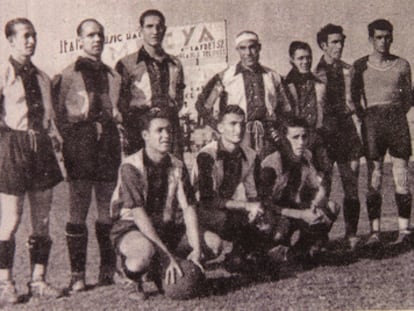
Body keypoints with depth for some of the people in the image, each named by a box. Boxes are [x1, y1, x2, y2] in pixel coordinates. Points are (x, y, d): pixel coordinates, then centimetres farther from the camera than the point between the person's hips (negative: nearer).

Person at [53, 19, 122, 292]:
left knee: (109, 210, 5)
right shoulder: (68, 75, 4)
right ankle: (78, 275, 1)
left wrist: (116, 115, 8)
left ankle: (109, 270, 15)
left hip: (109, 145, 4)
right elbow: (57, 114, 2)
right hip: (79, 147, -4)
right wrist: (70, 142, -6)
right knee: (78, 210, -4)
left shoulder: (113, 75, 18)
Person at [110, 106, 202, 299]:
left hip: (166, 228, 6)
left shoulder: (177, 167, 0)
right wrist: (167, 255, -30)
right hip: (131, 229, -6)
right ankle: (132, 277, -3)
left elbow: (188, 208, -8)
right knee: (146, 251, -40)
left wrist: (196, 249, -23)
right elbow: (139, 215, -24)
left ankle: (158, 271, 6)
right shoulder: (131, 167, -17)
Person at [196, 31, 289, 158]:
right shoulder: (225, 77, 3)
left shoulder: (273, 77, 13)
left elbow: (284, 107, 24)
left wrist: (277, 128, 10)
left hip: (268, 140, 3)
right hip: (238, 139, -2)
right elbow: (202, 105, 7)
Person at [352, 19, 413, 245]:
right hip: (372, 122, -1)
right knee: (373, 178, -4)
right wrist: (364, 116, 0)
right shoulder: (360, 65, 6)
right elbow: (354, 97, 10)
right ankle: (374, 232, -2)